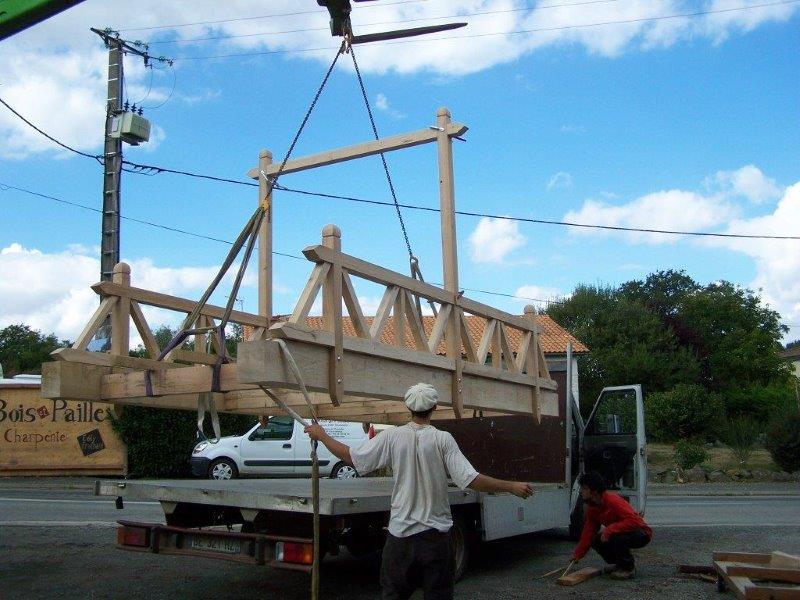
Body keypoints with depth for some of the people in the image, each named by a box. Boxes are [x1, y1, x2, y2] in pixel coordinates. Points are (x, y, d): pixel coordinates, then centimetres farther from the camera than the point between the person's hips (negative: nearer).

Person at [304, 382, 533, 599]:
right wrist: (512, 487, -6)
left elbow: (353, 457, -3)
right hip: (436, 535, -1)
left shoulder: (392, 436, -7)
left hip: (400, 533, 1)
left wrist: (321, 435, 11)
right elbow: (470, 480, -15)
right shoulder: (442, 439, -11)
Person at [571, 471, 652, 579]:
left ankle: (628, 569, -12)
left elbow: (634, 521, -36)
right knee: (596, 540, -7)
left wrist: (609, 530, -37)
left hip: (641, 534, -9)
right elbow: (588, 531, 4)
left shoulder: (613, 500, -29)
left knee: (616, 537, -35)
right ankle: (621, 564, 11)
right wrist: (578, 554, 1)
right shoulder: (592, 507, -1)